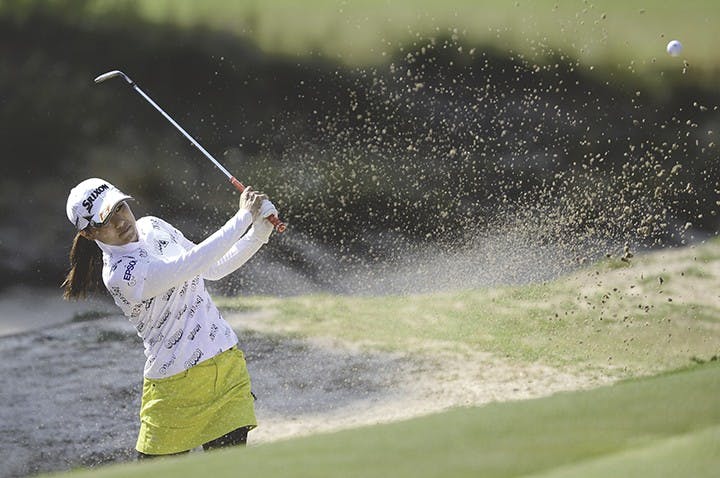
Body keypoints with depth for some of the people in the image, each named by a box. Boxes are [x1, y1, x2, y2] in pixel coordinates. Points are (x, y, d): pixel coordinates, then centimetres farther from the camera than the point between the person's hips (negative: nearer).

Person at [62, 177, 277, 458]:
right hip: (177, 382, -6)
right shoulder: (119, 274, -20)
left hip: (226, 359, 6)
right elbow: (194, 264, -27)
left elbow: (213, 269, 16)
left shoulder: (152, 227, 6)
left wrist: (259, 233, 3)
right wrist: (245, 216, -20)